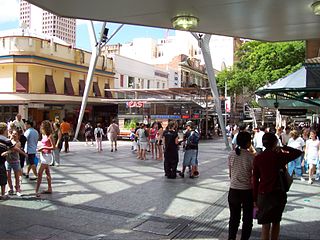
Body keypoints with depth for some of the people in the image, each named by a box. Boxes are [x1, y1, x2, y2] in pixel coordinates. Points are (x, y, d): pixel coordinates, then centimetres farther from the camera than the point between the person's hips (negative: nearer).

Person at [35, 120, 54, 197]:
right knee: (47, 172, 14)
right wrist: (40, 149, 5)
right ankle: (49, 189, 23)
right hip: (43, 155, 9)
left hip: (47, 155, -9)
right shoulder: (44, 135, 9)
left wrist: (43, 148, -19)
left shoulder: (50, 136, -14)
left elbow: (53, 147, -16)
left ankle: (36, 190, -9)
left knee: (40, 173, -11)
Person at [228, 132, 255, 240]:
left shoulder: (231, 154, -3)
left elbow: (230, 173, 5)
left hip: (233, 189, 3)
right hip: (247, 190, -3)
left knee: (234, 216, 18)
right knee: (247, 218, 14)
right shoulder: (251, 156, -14)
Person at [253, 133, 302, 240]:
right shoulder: (280, 156, -9)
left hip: (264, 194, 0)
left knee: (265, 225, 8)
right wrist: (284, 148, 9)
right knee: (276, 222, 20)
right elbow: (298, 152, 5)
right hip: (279, 194, 0)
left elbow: (255, 179, -2)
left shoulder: (257, 158, -6)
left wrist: (255, 198, 5)